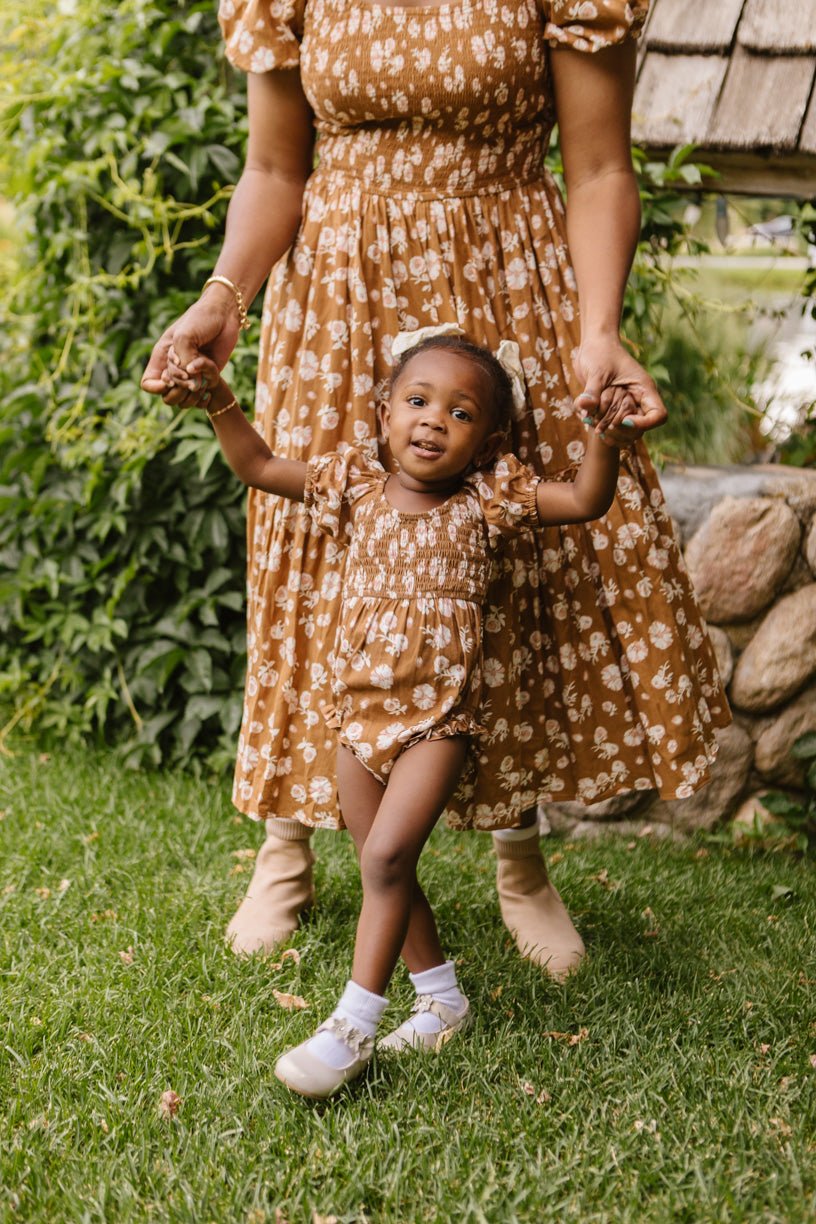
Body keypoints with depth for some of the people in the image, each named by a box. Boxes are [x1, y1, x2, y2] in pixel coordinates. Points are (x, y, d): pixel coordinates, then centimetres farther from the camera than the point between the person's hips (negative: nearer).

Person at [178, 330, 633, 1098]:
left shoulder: (485, 502, -3)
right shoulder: (356, 487, 5)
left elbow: (587, 501, -7)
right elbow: (259, 468, 12)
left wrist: (605, 438, -23)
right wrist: (217, 401, 0)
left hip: (436, 715, -4)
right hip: (357, 711, 5)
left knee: (387, 855, -16)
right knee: (386, 867, 12)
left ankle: (353, 1025, -9)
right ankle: (442, 997, 30)